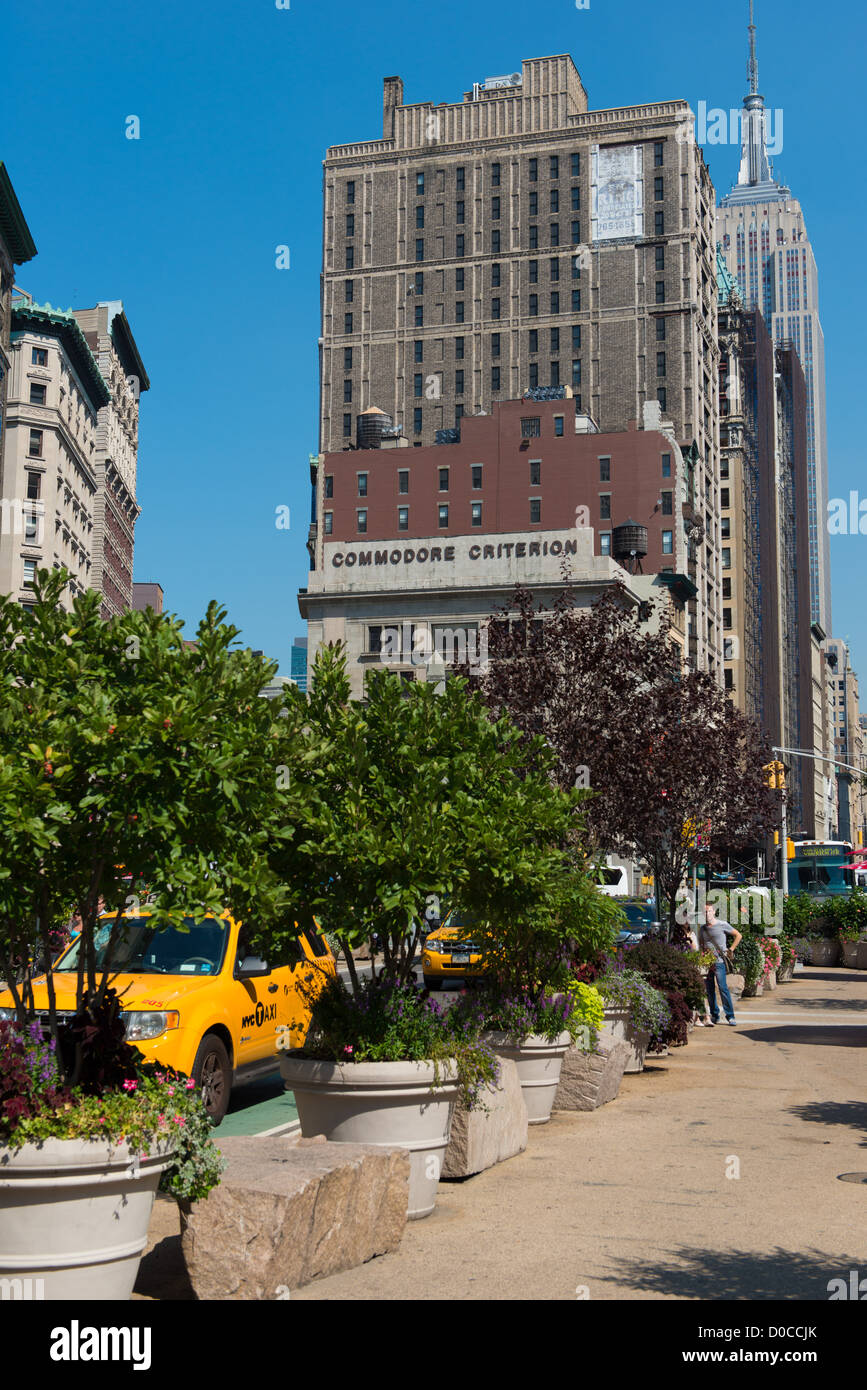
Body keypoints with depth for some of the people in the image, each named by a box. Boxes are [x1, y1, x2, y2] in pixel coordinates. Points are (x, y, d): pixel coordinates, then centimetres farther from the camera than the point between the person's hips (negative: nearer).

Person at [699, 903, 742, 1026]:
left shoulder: (722, 925, -1)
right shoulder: (703, 929, 12)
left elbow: (738, 935, 5)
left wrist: (730, 950, 0)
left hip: (719, 961, -5)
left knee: (723, 988, -11)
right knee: (709, 990, 5)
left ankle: (730, 1015, -5)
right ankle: (714, 1015, 14)